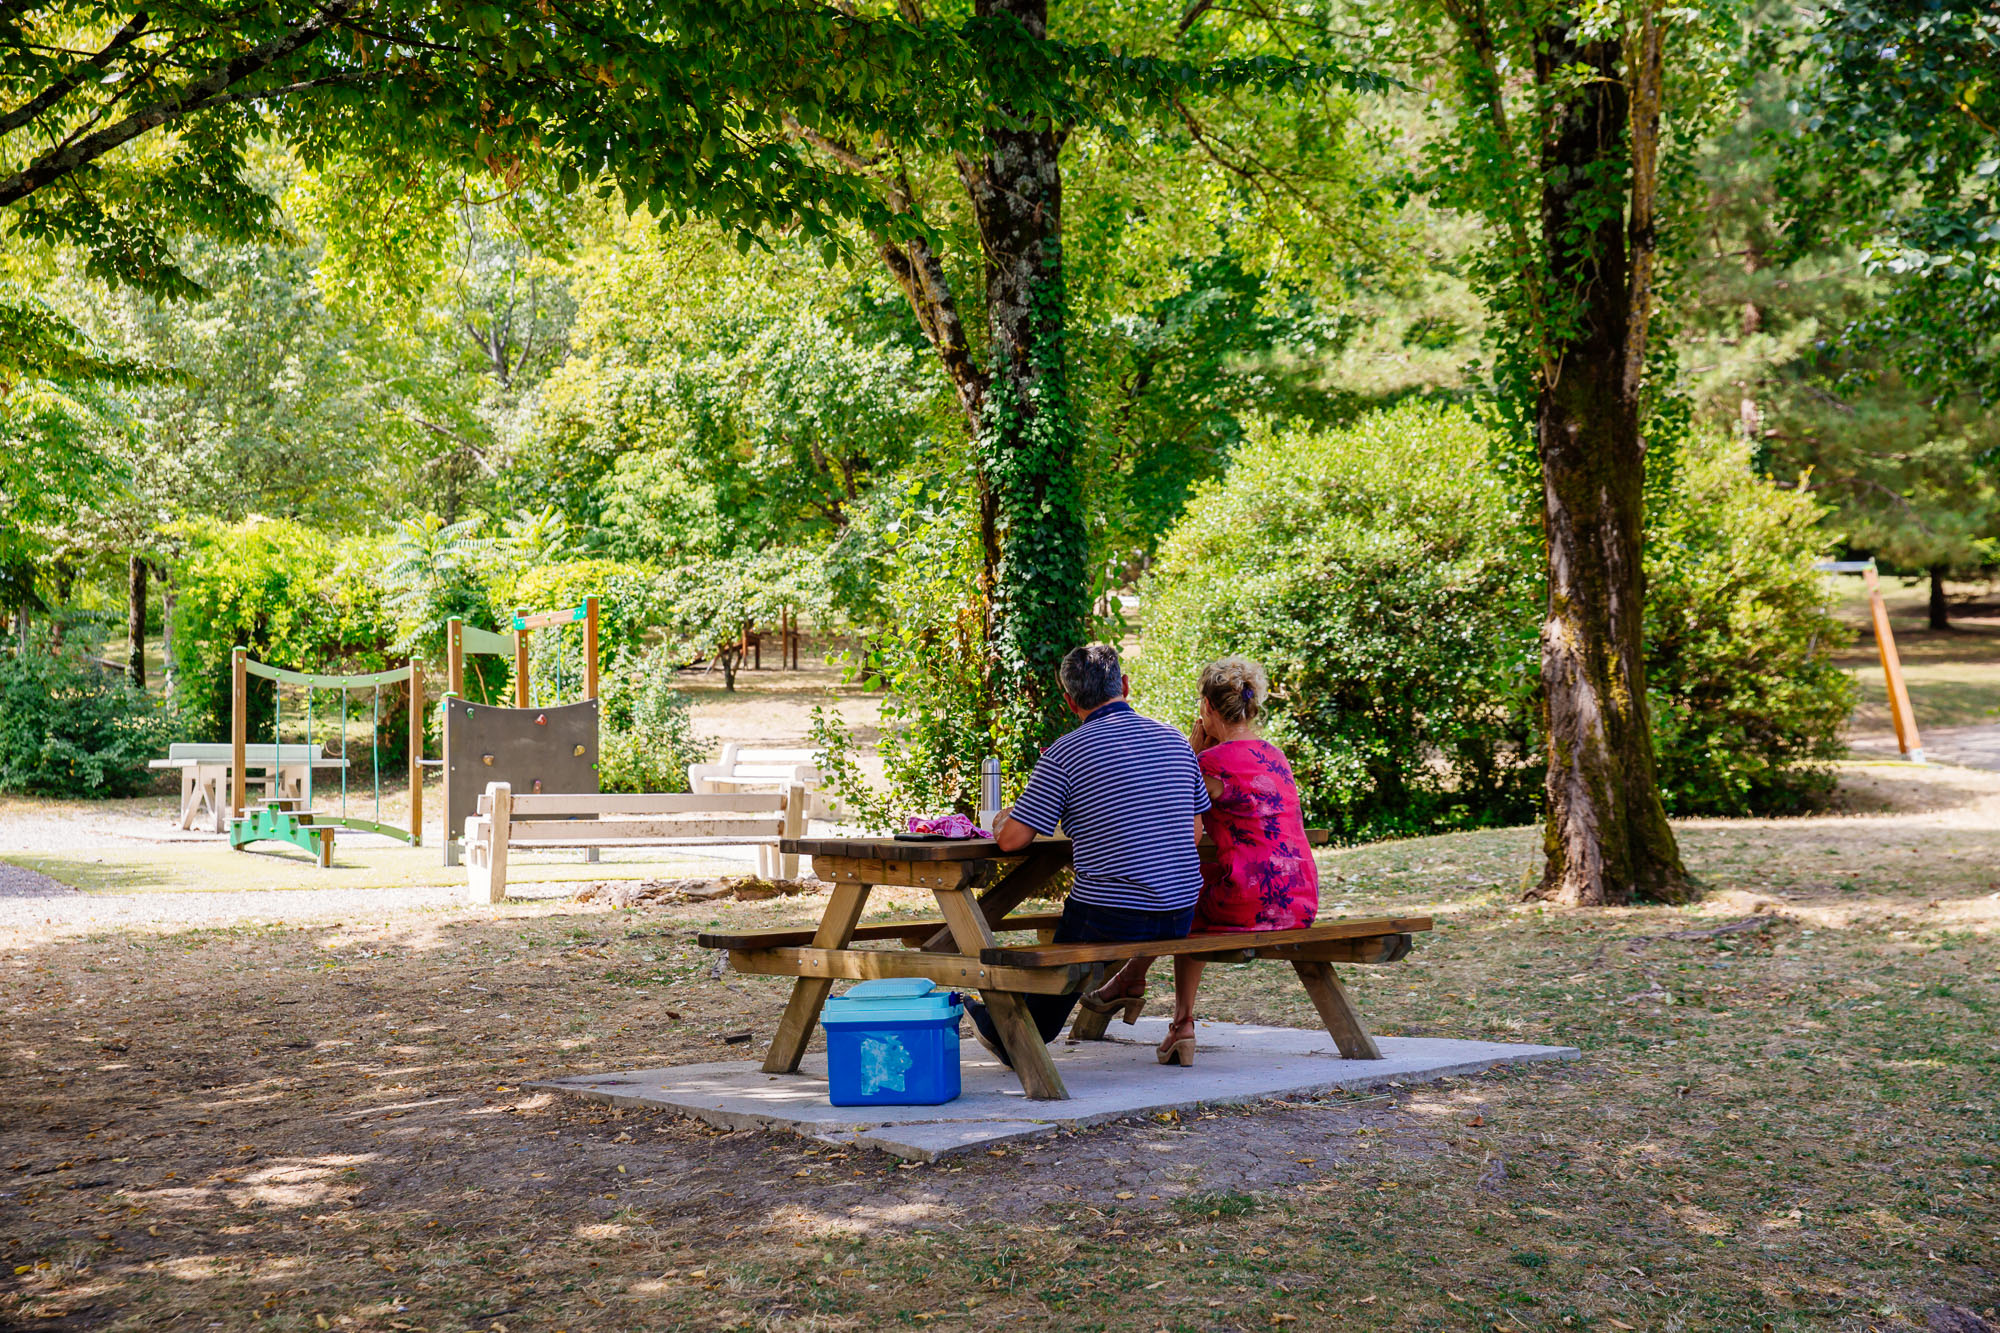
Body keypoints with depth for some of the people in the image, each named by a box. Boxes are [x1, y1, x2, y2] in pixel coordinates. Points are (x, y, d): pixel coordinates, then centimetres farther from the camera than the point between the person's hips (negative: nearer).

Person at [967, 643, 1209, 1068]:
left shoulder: (1065, 753, -9)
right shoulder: (1174, 739, 7)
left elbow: (1012, 839, -10)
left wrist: (1002, 820, 15)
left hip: (1112, 918, -6)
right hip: (1179, 918, 6)